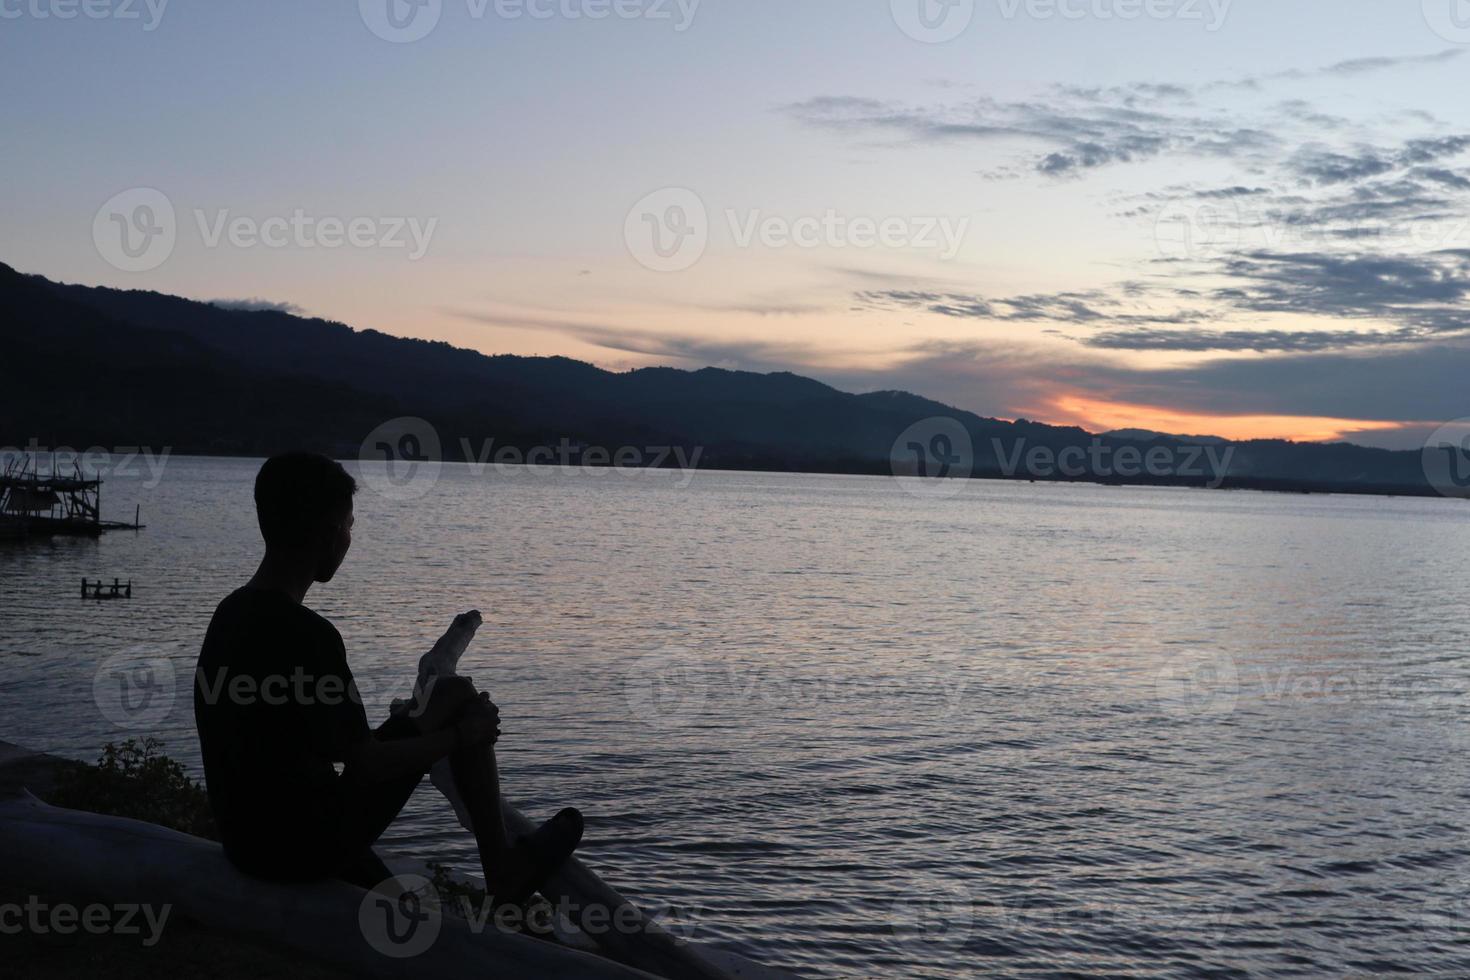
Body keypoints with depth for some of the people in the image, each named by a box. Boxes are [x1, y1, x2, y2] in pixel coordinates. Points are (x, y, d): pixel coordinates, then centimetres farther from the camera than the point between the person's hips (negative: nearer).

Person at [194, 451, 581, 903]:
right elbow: (363, 768, -19)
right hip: (312, 844, -8)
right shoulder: (307, 634, -23)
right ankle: (504, 871, 13)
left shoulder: (231, 613, 5)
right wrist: (462, 736, -5)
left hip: (246, 840, 8)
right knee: (457, 696, 1)